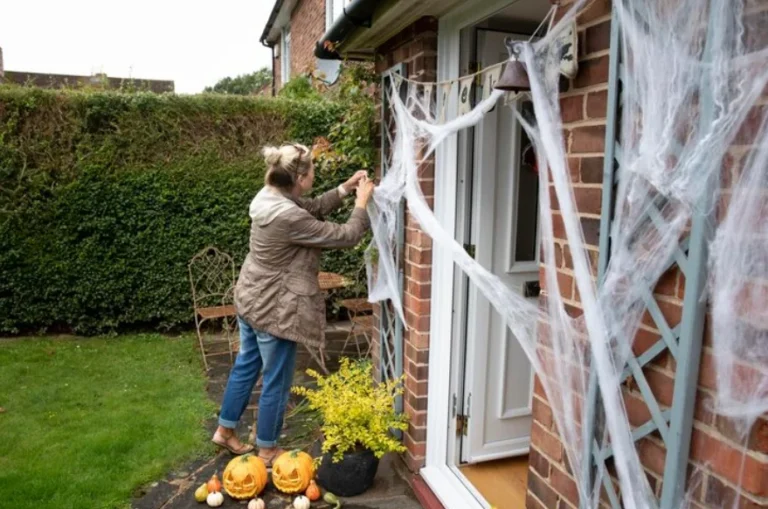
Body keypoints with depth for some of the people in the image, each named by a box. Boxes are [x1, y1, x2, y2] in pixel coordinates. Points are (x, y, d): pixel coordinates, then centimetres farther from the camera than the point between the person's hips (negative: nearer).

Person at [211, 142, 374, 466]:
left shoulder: (272, 196, -2)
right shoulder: (288, 217, -30)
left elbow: (314, 208, 14)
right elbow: (346, 237, -23)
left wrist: (346, 188, 5)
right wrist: (362, 202, -9)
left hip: (251, 299, 10)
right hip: (274, 309, -10)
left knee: (245, 366, 24)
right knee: (276, 381, 9)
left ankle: (225, 430, 41)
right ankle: (267, 450, 28)